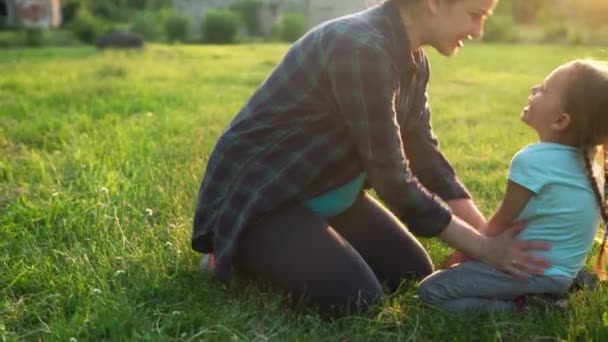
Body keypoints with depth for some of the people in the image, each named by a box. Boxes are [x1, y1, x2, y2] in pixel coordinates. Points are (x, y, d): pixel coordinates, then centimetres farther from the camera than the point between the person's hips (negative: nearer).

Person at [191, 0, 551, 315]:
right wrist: (483, 248, -21)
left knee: (412, 269, 6)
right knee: (355, 295, -22)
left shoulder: (412, 59, 0)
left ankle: (289, 250, 18)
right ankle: (240, 255, 1)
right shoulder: (361, 48, -29)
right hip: (258, 194, -9)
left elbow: (424, 153, 4)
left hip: (327, 193, 9)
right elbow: (392, 177, -28)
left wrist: (489, 234, -3)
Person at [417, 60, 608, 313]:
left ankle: (521, 308, -10)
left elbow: (500, 223, -12)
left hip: (533, 272, -9)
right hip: (560, 270, 9)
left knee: (430, 290, -9)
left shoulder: (533, 160, -24)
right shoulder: (582, 159, 1)